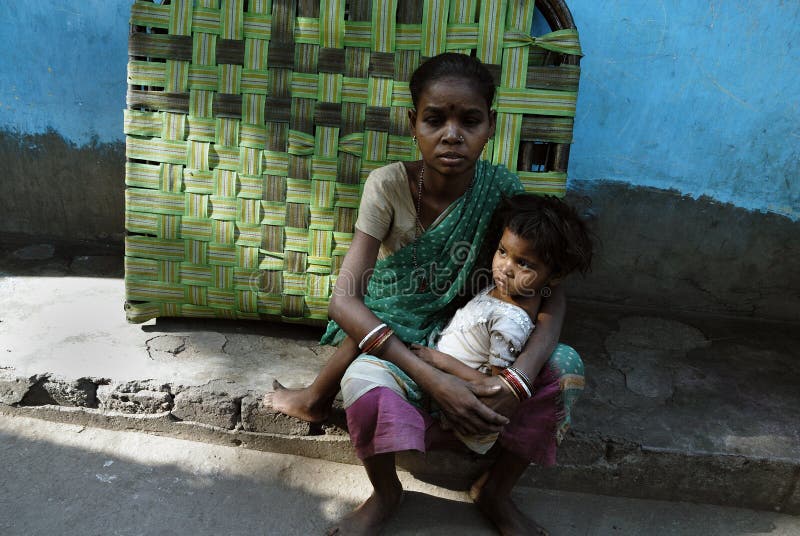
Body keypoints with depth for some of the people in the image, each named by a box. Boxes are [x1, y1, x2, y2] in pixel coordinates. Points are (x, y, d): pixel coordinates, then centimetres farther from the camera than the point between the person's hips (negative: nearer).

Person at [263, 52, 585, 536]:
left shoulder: (499, 189, -16)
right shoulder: (389, 185, -21)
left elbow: (551, 294, -16)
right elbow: (344, 300, -29)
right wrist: (432, 379, -40)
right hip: (390, 327, -2)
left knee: (560, 372, -21)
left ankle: (496, 491, 6)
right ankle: (386, 494, -1)